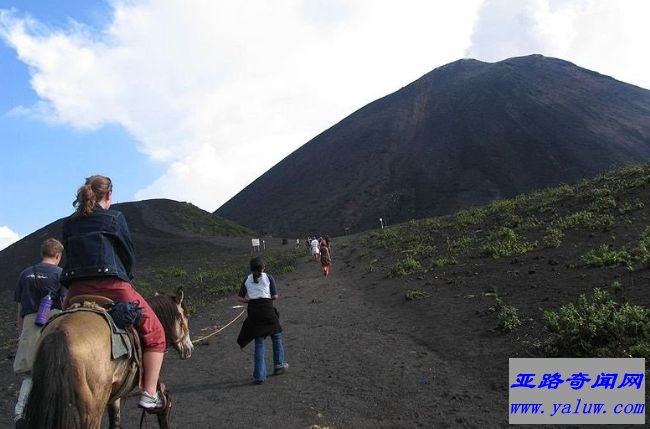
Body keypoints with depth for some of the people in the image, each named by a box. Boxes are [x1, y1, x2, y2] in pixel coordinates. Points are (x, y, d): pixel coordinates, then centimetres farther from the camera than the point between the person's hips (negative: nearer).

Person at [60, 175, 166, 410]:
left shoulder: (69, 224, 15)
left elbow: (71, 255, 16)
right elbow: (129, 254, 4)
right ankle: (149, 393, 5)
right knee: (154, 333, 8)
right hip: (112, 285, -5)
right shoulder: (115, 218, 2)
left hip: (77, 290, 5)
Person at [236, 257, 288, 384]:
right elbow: (275, 296, -1)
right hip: (267, 309, -2)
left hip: (253, 311, 2)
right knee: (276, 336, 19)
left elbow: (240, 298, 8)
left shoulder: (247, 279, 11)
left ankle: (259, 375, 3)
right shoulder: (268, 277, 4)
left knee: (259, 342, 7)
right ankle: (278, 365, 27)